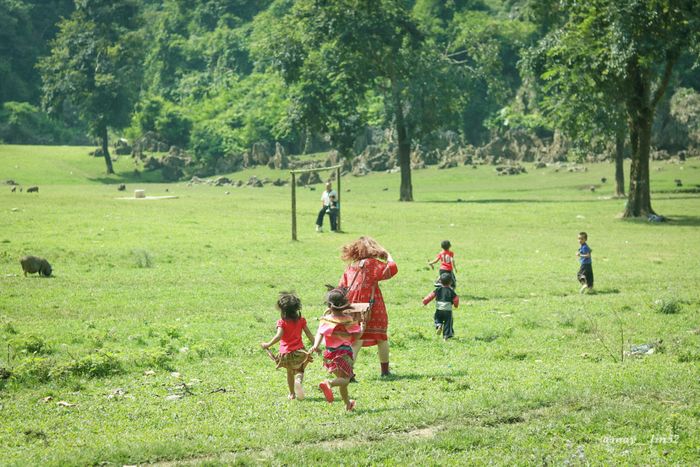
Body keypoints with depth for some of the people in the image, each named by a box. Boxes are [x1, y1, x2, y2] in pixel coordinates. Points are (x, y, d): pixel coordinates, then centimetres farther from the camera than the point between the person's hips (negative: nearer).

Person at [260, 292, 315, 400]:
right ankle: (299, 379, -18)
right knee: (299, 370, 17)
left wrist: (268, 345, -15)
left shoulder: (282, 322, -10)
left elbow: (279, 336, -22)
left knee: (290, 372, 17)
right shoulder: (300, 320, 1)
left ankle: (292, 394, 22)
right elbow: (309, 334, 4)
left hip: (286, 352, -1)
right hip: (299, 350, 1)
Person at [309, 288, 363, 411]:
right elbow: (358, 334, -3)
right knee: (345, 379, -6)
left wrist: (315, 346, -25)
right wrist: (362, 325, 14)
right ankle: (329, 383, -39)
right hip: (344, 352, -4)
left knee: (341, 378, 20)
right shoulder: (348, 320, -7)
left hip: (330, 353, 4)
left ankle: (347, 403, 31)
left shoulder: (325, 319, -2)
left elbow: (320, 333, -15)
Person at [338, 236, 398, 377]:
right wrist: (388, 256, 2)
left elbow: (342, 287, 10)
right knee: (381, 337, 13)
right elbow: (391, 269, -13)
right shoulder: (372, 263, -5)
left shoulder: (350, 266, 10)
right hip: (372, 307, -4)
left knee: (356, 339, 2)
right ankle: (385, 370, 20)